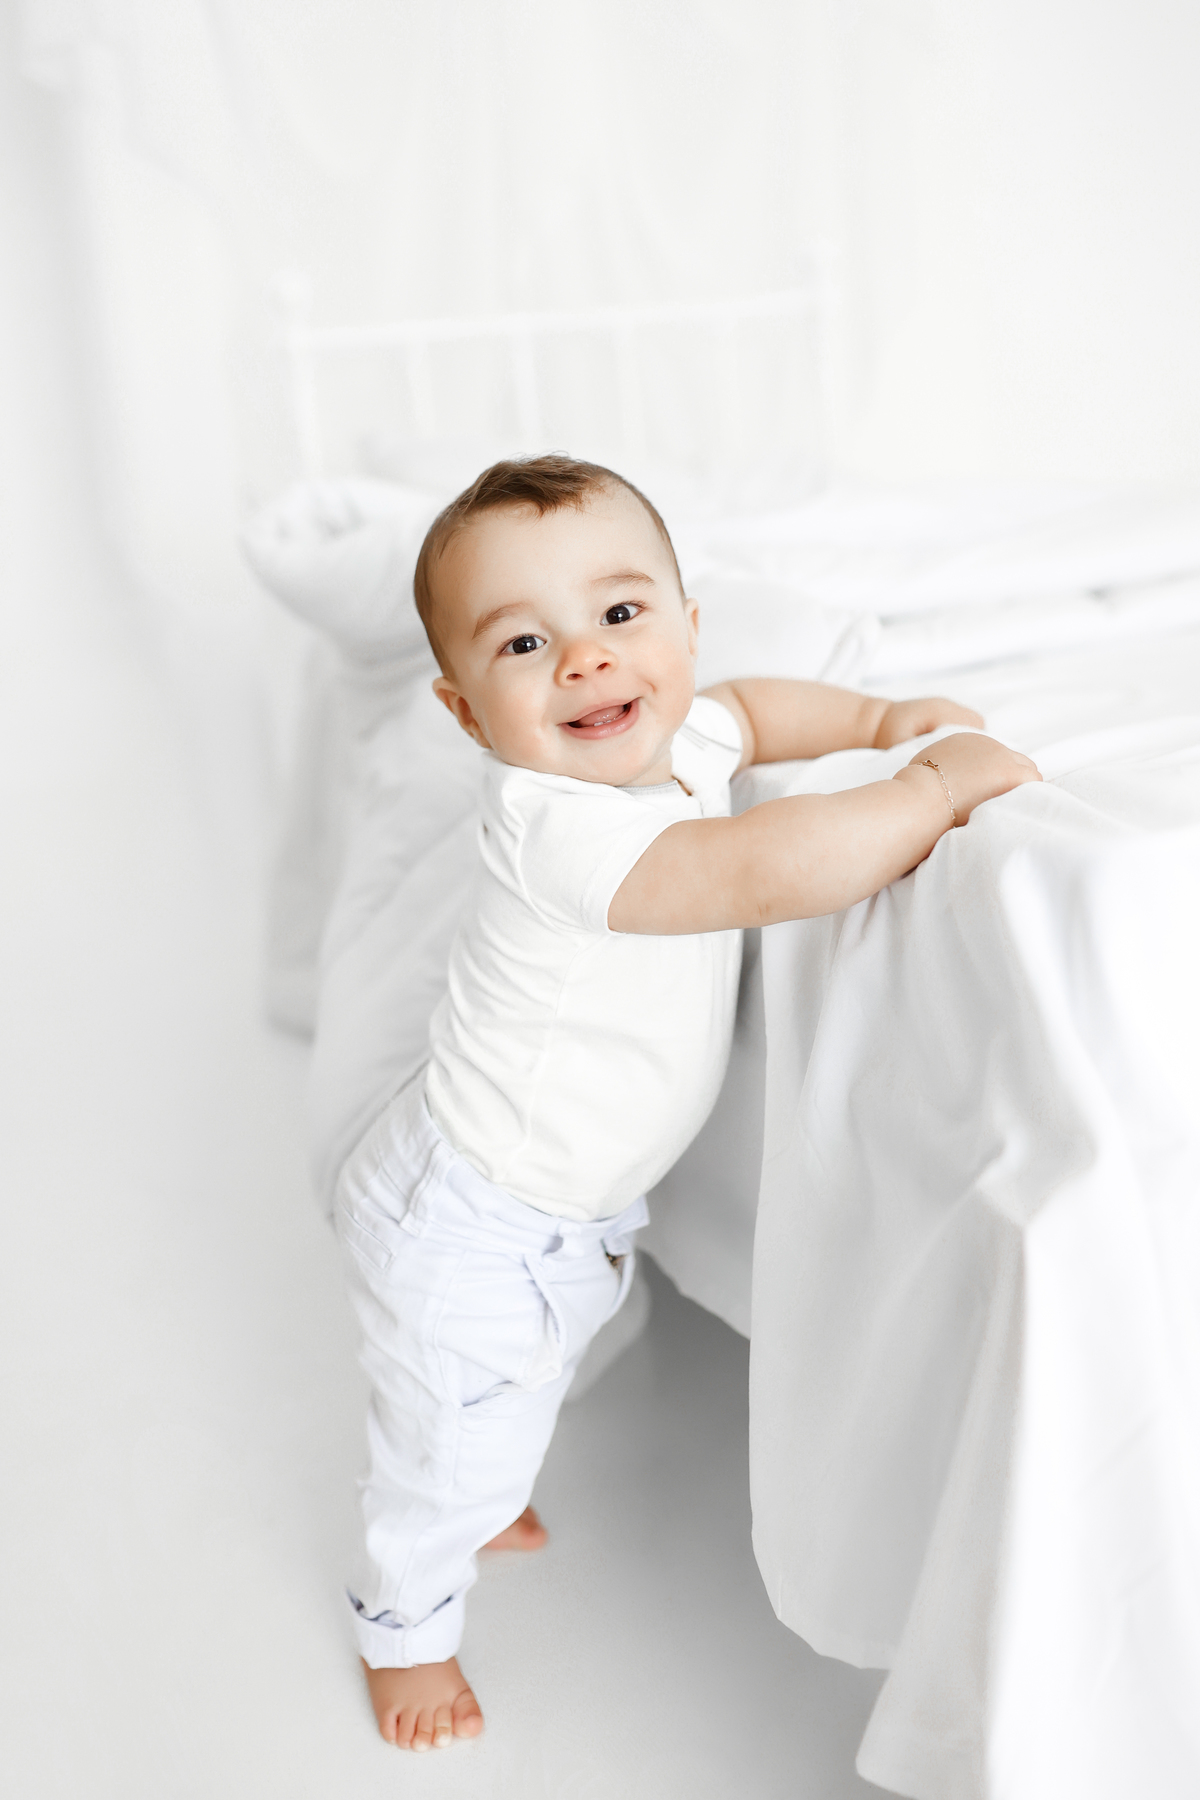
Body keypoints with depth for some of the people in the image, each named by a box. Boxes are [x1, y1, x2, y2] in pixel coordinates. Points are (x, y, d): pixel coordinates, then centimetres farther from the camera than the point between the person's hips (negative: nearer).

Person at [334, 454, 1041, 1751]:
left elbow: (748, 711, 15)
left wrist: (884, 718, 0)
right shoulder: (557, 825, -38)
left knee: (525, 1390, 33)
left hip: (571, 1205, 8)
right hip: (471, 1232, -8)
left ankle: (482, 1500, 63)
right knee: (455, 1449, 15)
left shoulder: (672, 738, -10)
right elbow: (768, 873, -50)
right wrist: (938, 785, -36)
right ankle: (405, 1620, 44)